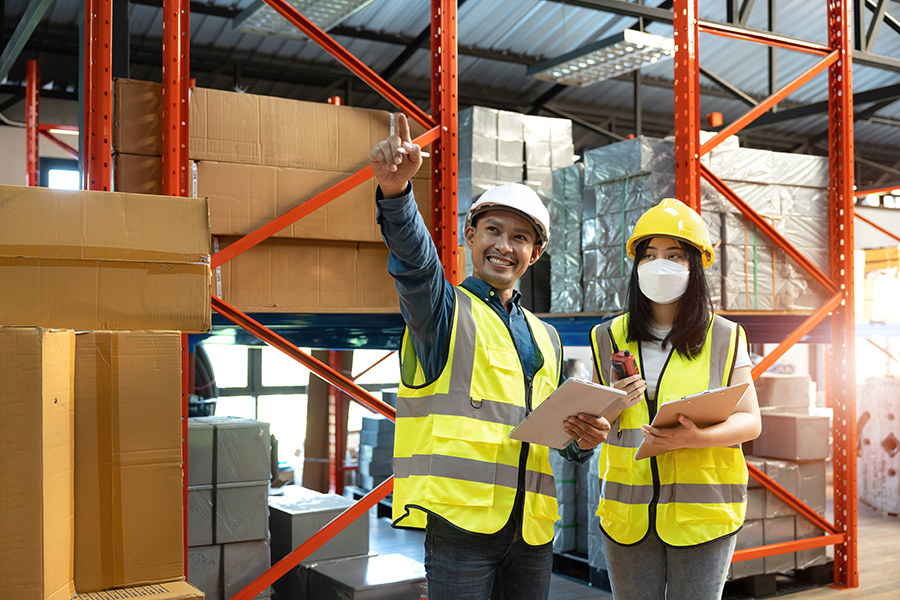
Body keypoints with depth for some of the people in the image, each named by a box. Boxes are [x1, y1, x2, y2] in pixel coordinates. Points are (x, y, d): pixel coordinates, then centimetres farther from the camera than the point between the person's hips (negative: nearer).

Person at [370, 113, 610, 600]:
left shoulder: (546, 338, 20)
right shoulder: (443, 308, 2)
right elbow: (413, 259, -20)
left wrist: (585, 438, 0)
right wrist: (396, 190, -40)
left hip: (531, 527, 6)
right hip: (460, 516, -6)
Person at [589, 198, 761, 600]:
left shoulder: (724, 339, 3)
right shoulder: (609, 339, 9)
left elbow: (750, 421, -1)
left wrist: (696, 438, -20)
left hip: (702, 512, -2)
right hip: (628, 514, 2)